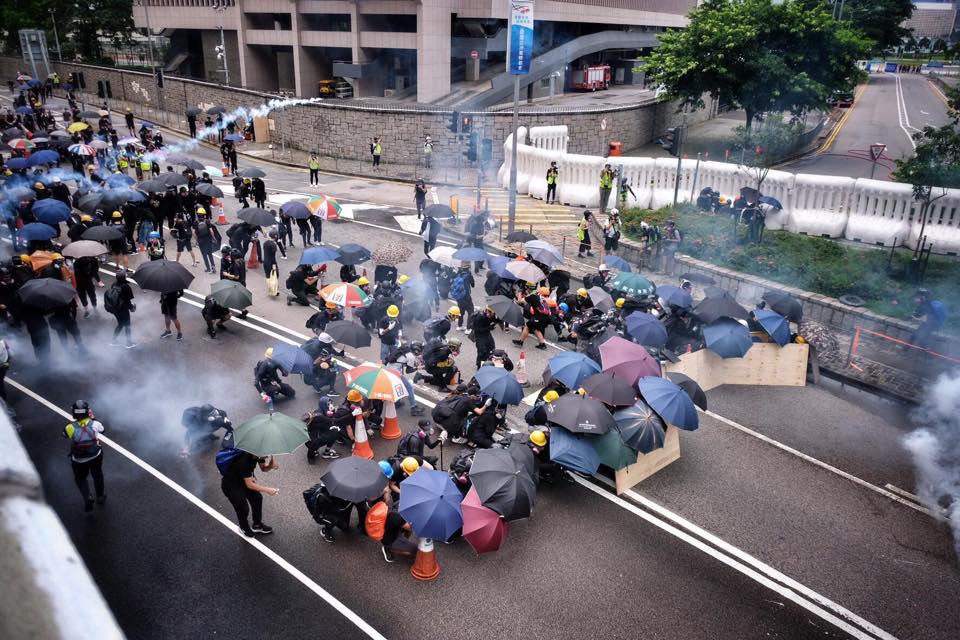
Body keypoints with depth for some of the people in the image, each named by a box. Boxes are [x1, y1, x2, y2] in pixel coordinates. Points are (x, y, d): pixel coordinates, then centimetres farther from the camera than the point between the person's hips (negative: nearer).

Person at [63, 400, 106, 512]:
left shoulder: (70, 428, -24)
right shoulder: (95, 424, -21)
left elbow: (64, 434, 1)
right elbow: (102, 430, 3)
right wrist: (92, 418, 12)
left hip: (79, 460, -1)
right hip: (96, 456, 1)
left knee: (80, 478, 25)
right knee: (97, 475, 28)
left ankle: (87, 498, 7)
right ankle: (100, 496, 44)